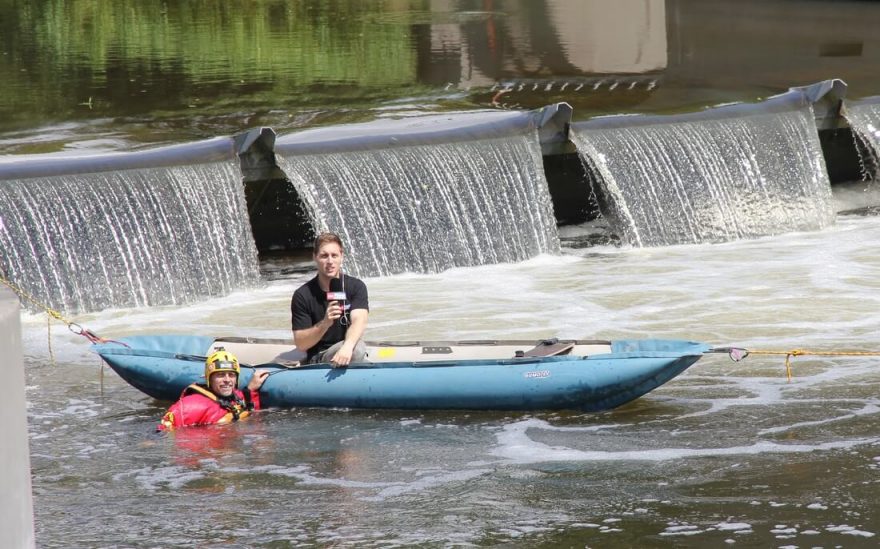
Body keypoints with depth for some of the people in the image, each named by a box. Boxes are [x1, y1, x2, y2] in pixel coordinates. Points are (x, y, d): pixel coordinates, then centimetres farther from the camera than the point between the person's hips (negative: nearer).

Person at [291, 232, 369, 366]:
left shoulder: (356, 287, -1)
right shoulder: (302, 296, -4)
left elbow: (359, 321, -20)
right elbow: (301, 344, -6)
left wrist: (347, 346, -42)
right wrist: (325, 324, -24)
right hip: (317, 360, -2)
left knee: (356, 347, -34)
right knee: (359, 348, -32)